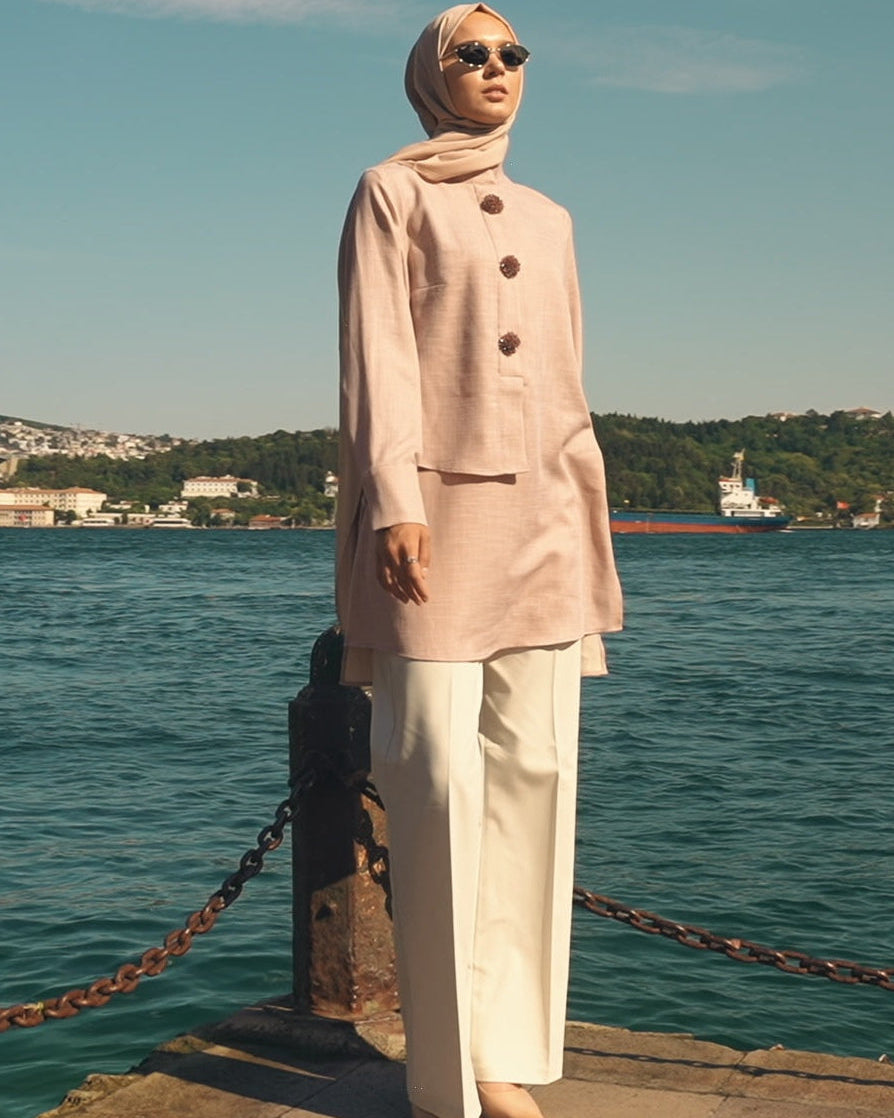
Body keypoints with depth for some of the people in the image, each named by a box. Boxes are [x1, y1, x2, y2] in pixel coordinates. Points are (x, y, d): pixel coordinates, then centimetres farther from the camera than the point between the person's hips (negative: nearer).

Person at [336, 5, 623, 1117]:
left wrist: (584, 530, 14)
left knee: (532, 773, 2)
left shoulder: (548, 220, 21)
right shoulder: (391, 192, 6)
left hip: (540, 517, 6)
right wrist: (396, 501, -17)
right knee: (439, 778, -8)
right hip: (435, 507, -5)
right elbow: (376, 350, -5)